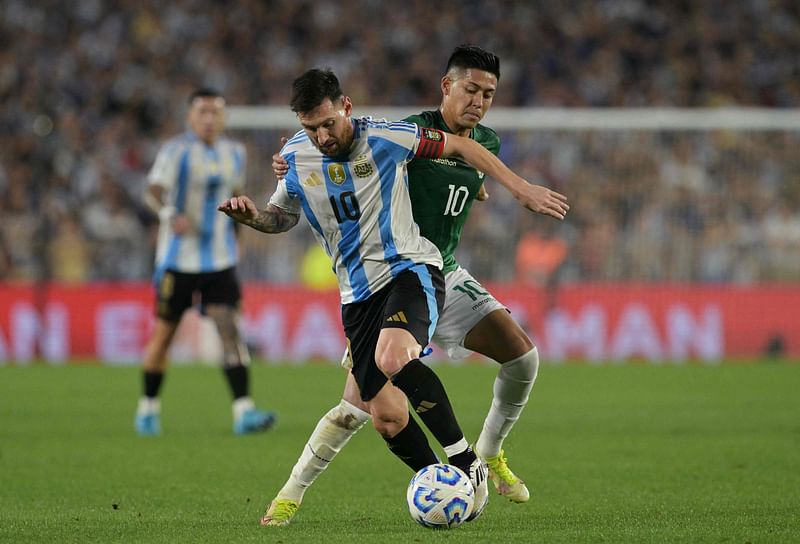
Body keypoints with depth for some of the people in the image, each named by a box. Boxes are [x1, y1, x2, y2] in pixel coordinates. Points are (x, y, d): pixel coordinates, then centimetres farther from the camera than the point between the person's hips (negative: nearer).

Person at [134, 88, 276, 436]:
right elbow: (153, 192, -24)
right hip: (178, 260, -3)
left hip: (220, 261, 3)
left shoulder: (234, 153, 8)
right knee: (164, 334, 5)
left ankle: (244, 411, -18)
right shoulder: (176, 151, -9)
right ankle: (148, 408, 23)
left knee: (230, 329, -11)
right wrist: (170, 214, -43)